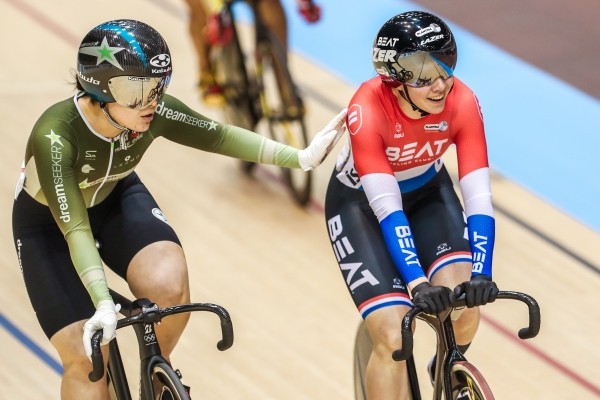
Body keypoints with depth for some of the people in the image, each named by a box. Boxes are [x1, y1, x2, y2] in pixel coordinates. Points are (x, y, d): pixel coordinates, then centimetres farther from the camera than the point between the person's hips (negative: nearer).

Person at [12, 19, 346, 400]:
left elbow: (220, 136, -11)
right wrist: (103, 304, -48)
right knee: (86, 358, -14)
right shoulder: (55, 136, -38)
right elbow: (75, 228, -40)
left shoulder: (157, 113, -26)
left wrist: (302, 157, -14)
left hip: (116, 199, 3)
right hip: (50, 221, -3)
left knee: (170, 286, -26)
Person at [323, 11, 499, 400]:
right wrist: (417, 283, -49)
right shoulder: (368, 109, -36)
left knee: (464, 300, -19)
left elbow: (479, 197, -31)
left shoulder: (462, 102, -28)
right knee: (394, 339, -18)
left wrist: (481, 275, -43)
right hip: (362, 203, -3)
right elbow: (387, 208, -40)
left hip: (427, 193, 3)